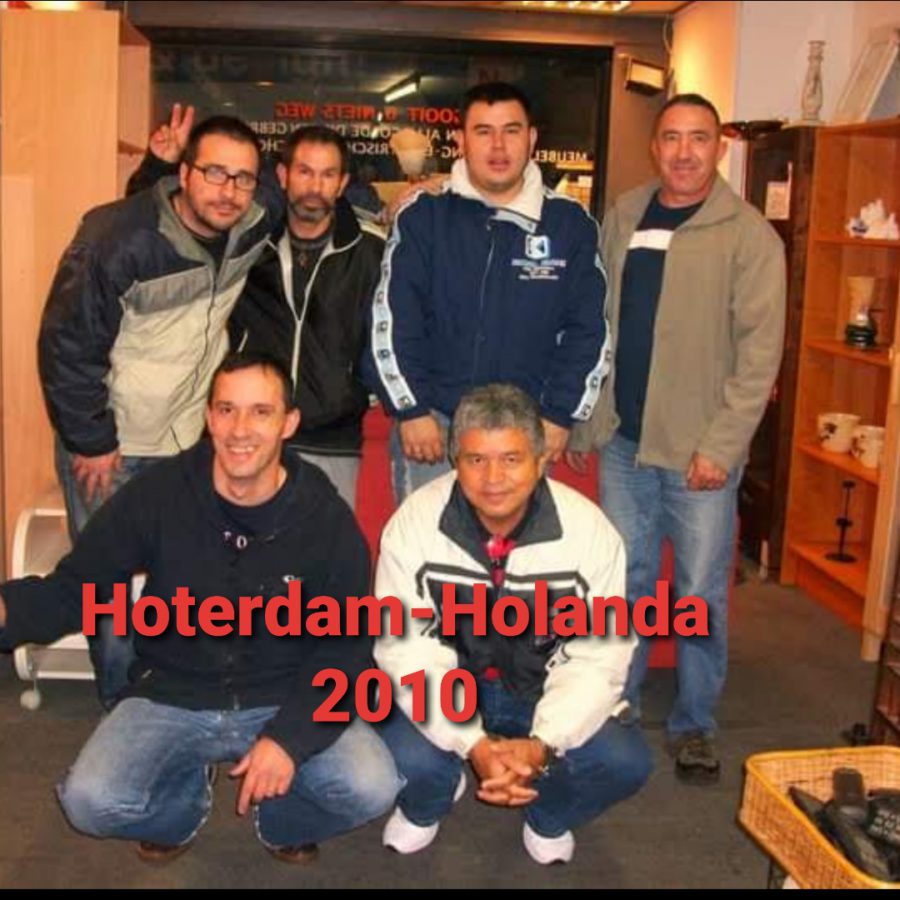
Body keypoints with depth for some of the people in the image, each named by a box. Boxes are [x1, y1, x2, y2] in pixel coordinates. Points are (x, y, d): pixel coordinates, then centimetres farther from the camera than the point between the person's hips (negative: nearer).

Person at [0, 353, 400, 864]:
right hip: (171, 696, 1)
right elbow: (73, 590, -6)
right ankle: (185, 797, 14)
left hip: (285, 700, 0)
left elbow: (348, 645, -7)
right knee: (92, 802, -23)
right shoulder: (155, 495, -12)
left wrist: (291, 736, -21)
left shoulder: (327, 519, -12)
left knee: (372, 789, -23)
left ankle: (281, 819, 14)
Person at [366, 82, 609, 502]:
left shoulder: (570, 224, 1)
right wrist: (410, 410, -6)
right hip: (431, 423, -1)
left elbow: (588, 331, 4)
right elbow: (389, 320, -3)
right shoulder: (423, 215, -1)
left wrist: (560, 415, -1)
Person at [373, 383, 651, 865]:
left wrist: (542, 744, -30)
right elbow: (410, 654, -19)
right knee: (408, 758, -29)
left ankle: (548, 820, 15)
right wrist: (473, 744, -31)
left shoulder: (589, 530, -19)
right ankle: (423, 806, 14)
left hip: (544, 690, 1)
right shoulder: (414, 524, -20)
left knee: (623, 762, -22)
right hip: (447, 691, 0)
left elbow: (598, 659, -15)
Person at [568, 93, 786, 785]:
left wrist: (722, 443, -15)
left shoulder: (748, 235, -6)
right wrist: (586, 418, 9)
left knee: (701, 592, 6)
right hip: (624, 441, 4)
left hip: (700, 449, -4)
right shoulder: (623, 217, 8)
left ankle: (695, 724, 23)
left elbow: (760, 350, -10)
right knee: (625, 580, 14)